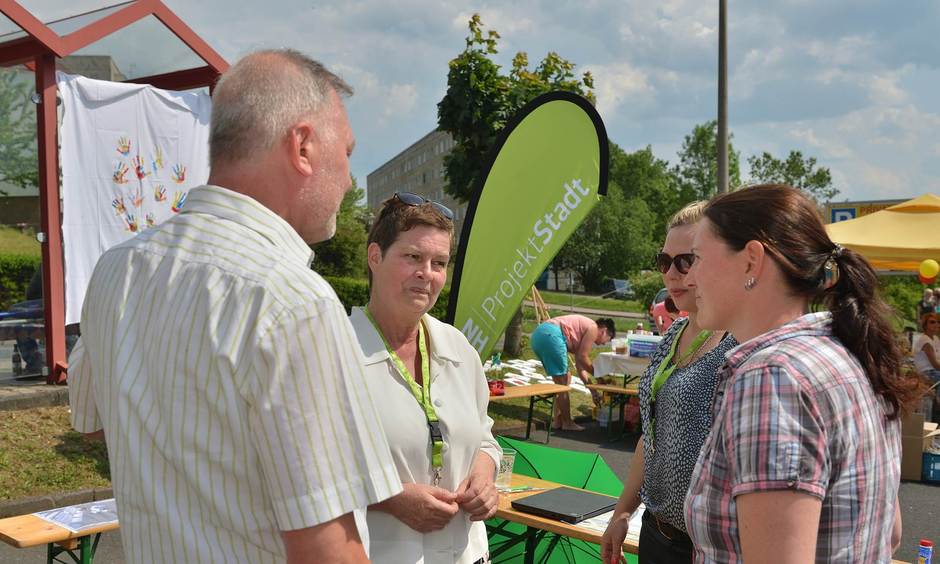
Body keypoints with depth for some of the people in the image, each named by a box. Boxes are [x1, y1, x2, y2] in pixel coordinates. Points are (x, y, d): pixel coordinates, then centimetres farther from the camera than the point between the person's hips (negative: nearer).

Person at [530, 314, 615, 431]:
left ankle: (557, 420, 21)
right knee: (563, 382, 1)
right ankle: (567, 423, 10)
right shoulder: (593, 328, 3)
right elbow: (582, 357, -2)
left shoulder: (583, 331, 29)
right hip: (550, 335, -10)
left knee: (565, 379, 19)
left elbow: (580, 367, 30)